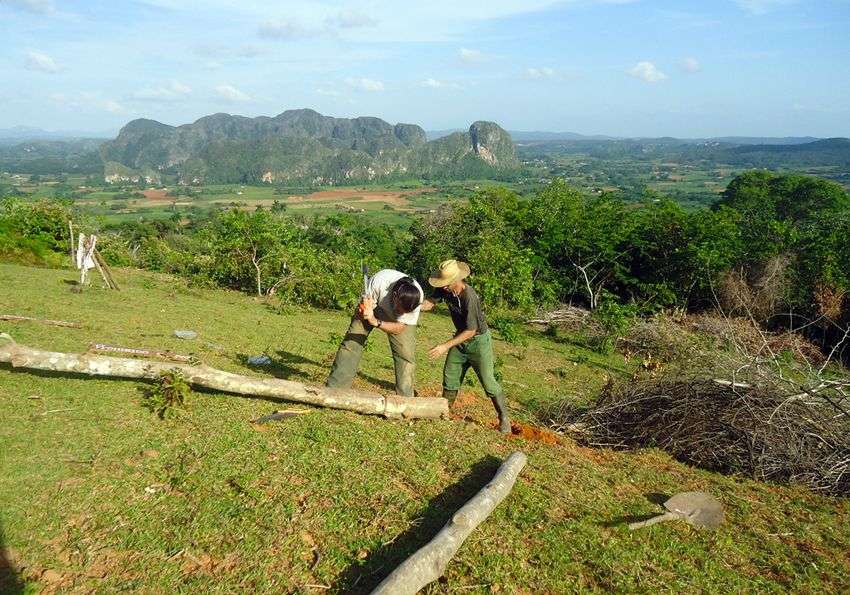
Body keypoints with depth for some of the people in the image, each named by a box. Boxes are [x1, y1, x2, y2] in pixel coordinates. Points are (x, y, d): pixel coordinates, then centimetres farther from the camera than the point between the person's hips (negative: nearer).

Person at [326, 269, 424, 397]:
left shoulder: (417, 298, -36)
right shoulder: (379, 281, -41)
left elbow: (399, 328, -29)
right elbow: (359, 313, -26)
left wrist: (375, 322, -44)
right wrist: (362, 311, -51)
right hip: (372, 306, 0)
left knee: (406, 352, -11)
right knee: (350, 343, -7)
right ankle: (334, 389, 1)